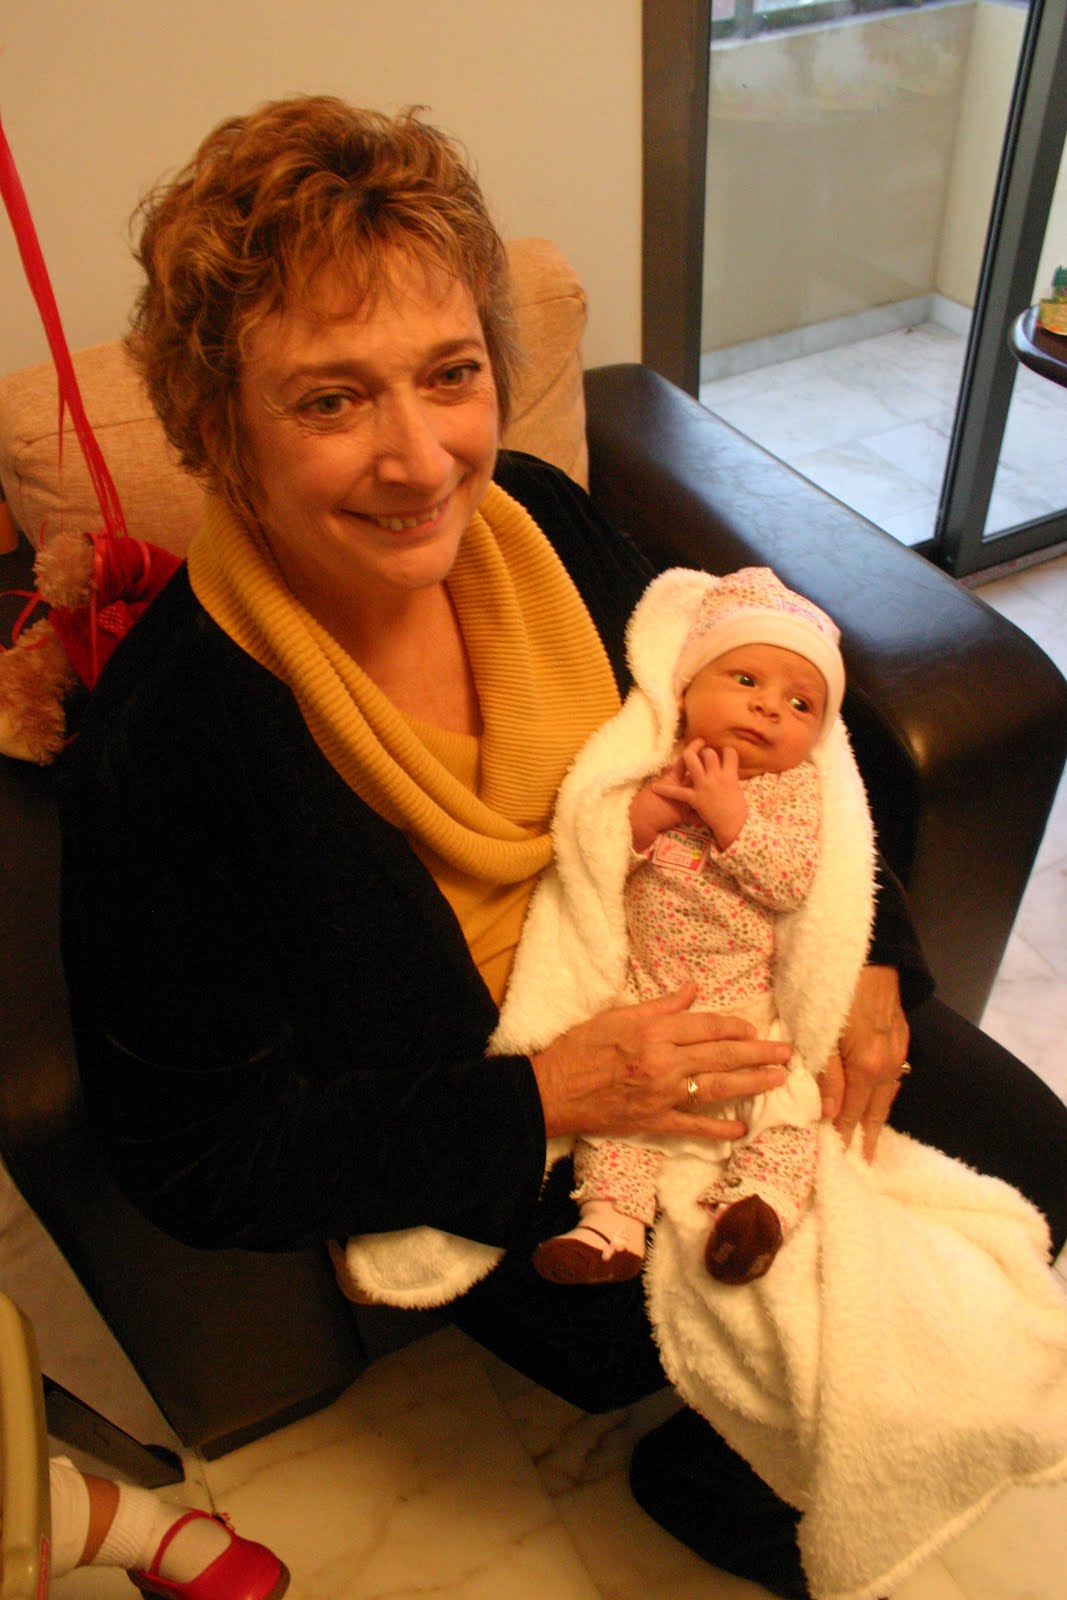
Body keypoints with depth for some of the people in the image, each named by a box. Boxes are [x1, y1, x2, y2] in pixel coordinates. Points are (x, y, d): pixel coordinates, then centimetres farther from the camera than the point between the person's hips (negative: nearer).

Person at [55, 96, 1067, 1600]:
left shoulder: (539, 519, -10)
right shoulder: (163, 741, -26)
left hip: (713, 1051, 6)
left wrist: (861, 953, -6)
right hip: (500, 1183, -5)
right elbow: (201, 1164, -17)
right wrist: (546, 1099, -26)